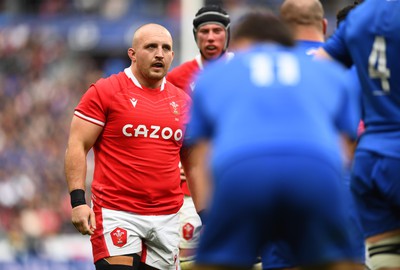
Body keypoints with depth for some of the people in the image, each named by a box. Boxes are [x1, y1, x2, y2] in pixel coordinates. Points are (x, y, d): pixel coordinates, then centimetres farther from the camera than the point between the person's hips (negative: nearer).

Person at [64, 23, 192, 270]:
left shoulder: (182, 101, 13)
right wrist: (78, 201, -15)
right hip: (116, 213, -5)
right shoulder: (104, 92, -2)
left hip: (167, 219, 5)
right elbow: (77, 147, -4)